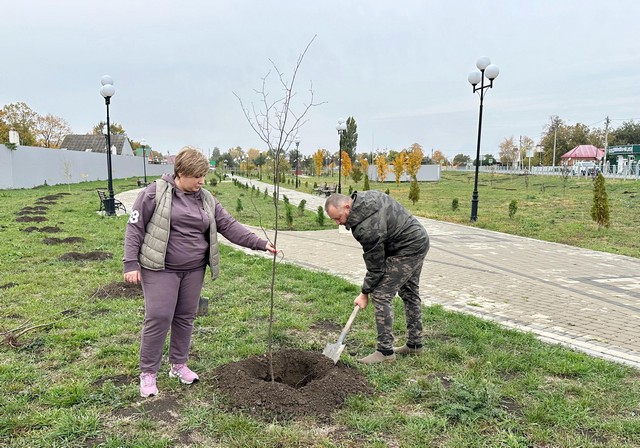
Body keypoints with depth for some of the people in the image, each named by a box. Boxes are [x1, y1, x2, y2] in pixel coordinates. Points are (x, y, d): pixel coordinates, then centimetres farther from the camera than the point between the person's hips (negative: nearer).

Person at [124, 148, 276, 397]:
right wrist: (131, 263, -12)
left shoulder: (206, 199, 7)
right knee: (158, 318, -5)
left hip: (193, 270, 5)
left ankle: (179, 365, 30)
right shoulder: (156, 193, -7)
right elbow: (135, 227, -6)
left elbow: (229, 226, 5)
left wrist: (260, 243, -3)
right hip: (161, 269, -5)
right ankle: (148, 373, 12)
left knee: (186, 318, 12)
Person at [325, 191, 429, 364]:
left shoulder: (367, 227, -30)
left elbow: (375, 266, -20)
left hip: (407, 249, -11)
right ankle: (415, 344, 31)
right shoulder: (365, 196, -2)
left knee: (381, 295, -9)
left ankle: (385, 351, -3)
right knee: (410, 293, 19)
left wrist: (365, 293, -8)